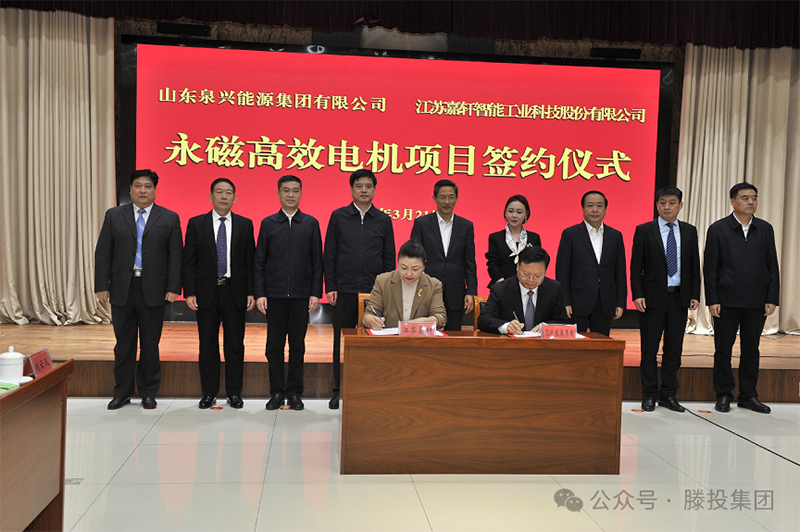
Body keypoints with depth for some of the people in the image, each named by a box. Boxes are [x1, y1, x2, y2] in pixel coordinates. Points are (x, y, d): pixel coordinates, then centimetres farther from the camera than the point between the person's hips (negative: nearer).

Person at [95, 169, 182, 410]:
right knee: (123, 344, 8)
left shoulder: (169, 218, 3)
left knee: (150, 344, 6)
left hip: (153, 290, -1)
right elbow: (103, 253, 5)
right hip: (122, 289, 2)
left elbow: (175, 256, 0)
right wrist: (102, 286, -2)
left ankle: (149, 393, 18)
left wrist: (173, 288, -7)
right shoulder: (114, 216, 7)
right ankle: (122, 392, 20)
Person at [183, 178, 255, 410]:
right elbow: (189, 262, 1)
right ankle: (209, 393, 16)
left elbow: (250, 261, 4)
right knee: (207, 345, 6)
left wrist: (251, 292, -3)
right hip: (206, 292, 0)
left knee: (235, 345, 5)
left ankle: (234, 393, 15)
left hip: (235, 292, 0)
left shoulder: (245, 225, 5)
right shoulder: (196, 224, 3)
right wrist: (189, 293, -6)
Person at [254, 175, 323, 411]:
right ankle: (277, 392, 13)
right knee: (274, 345, 4)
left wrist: (316, 293, -3)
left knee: (297, 345, 5)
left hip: (301, 294, 0)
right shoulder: (268, 223, 6)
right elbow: (259, 261, 4)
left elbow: (317, 261, 4)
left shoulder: (311, 224, 6)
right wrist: (259, 293, -4)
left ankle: (294, 392, 14)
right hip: (274, 294, 0)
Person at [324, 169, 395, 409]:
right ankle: (339, 390, 15)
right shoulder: (338, 217, 5)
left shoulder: (383, 220, 8)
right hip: (345, 290, 0)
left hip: (375, 291, 1)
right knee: (342, 341, 5)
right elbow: (329, 254, 4)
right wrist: (330, 287, -3)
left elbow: (389, 258, 9)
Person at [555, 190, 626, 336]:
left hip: (605, 305, 3)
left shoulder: (616, 236, 10)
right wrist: (564, 303, -10)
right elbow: (562, 271, -3)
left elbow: (620, 272, 10)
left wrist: (620, 303, 4)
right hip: (578, 303, -3)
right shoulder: (570, 234, 1)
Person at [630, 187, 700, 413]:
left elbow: (694, 266, 10)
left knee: (674, 347, 7)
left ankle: (668, 394, 18)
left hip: (679, 297, 3)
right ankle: (649, 395, 12)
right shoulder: (644, 231, -1)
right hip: (653, 297, -3)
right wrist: (637, 294, -10)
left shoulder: (689, 231, 9)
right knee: (649, 348, 2)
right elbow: (636, 266, -2)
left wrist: (695, 295, 2)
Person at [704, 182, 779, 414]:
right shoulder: (718, 229, -1)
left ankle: (748, 395, 20)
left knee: (751, 349, 10)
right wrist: (712, 300, -8)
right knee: (723, 349, 4)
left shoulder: (765, 229, 7)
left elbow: (772, 267, 7)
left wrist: (772, 299, 0)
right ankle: (724, 395, 16)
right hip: (727, 301, -2)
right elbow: (710, 267, -2)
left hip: (756, 303, 3)